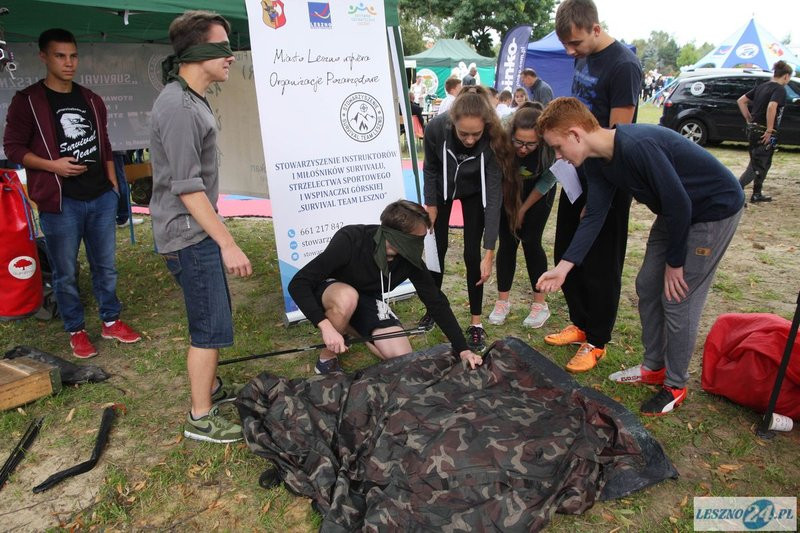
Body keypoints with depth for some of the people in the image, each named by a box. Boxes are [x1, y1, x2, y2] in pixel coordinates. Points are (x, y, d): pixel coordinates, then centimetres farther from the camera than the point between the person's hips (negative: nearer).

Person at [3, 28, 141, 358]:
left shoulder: (91, 100, 12)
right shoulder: (27, 101, -3)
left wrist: (113, 185, 13)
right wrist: (52, 165, -17)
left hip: (101, 198, 4)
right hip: (60, 203, -4)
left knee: (105, 266, 13)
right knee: (66, 273, 5)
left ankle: (111, 321, 27)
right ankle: (76, 331, 20)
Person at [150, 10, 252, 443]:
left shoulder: (192, 100, 13)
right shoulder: (178, 108, -19)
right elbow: (187, 187, -23)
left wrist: (219, 238, 21)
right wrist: (227, 243, -22)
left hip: (199, 231, 10)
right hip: (189, 235, -10)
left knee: (213, 318, 19)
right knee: (211, 327, -3)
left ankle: (211, 388, 36)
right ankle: (200, 419, 11)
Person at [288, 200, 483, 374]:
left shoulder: (410, 258, -22)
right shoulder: (350, 240, -35)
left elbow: (436, 301, -12)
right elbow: (298, 284, -34)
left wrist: (462, 349, -14)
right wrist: (326, 326, -44)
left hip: (369, 301, 4)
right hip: (331, 292, -4)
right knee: (348, 297, -40)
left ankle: (354, 327, 16)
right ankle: (327, 359, -12)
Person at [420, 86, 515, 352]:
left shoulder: (492, 141, -36)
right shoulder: (436, 128, -33)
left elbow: (493, 196, -34)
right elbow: (430, 168, -12)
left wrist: (489, 252, -35)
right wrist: (431, 205, -6)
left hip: (475, 193, -1)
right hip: (442, 189, 2)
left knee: (472, 253, -7)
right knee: (437, 248, 4)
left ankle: (476, 322, 5)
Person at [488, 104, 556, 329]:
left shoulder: (550, 148, -35)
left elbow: (546, 181, -15)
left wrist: (524, 209, -7)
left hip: (538, 192, -1)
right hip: (508, 190, 1)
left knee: (530, 242, -5)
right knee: (507, 242, -1)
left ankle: (540, 304, 9)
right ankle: (502, 301, 13)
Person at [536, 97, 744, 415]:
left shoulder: (637, 146, -35)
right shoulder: (597, 161, -8)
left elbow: (679, 204, -28)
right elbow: (594, 215, -7)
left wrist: (675, 261, -15)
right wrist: (564, 266, -16)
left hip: (716, 209, -8)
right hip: (677, 210, 8)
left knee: (678, 298, -5)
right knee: (648, 286, 10)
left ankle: (675, 385, 13)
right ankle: (653, 367, 26)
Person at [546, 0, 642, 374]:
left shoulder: (623, 66, -17)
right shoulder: (583, 58, 8)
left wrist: (596, 198, -18)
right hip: (578, 175, 8)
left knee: (601, 266, 3)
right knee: (566, 254, 15)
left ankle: (596, 341, 19)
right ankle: (580, 323, 32)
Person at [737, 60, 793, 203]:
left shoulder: (762, 86, 11)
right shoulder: (780, 89, -12)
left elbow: (741, 101, 13)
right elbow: (771, 107, -30)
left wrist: (749, 120, 13)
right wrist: (769, 130, -24)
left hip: (753, 130, 9)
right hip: (764, 134, -9)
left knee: (765, 163, 22)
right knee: (756, 167, -5)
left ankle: (757, 194, 29)